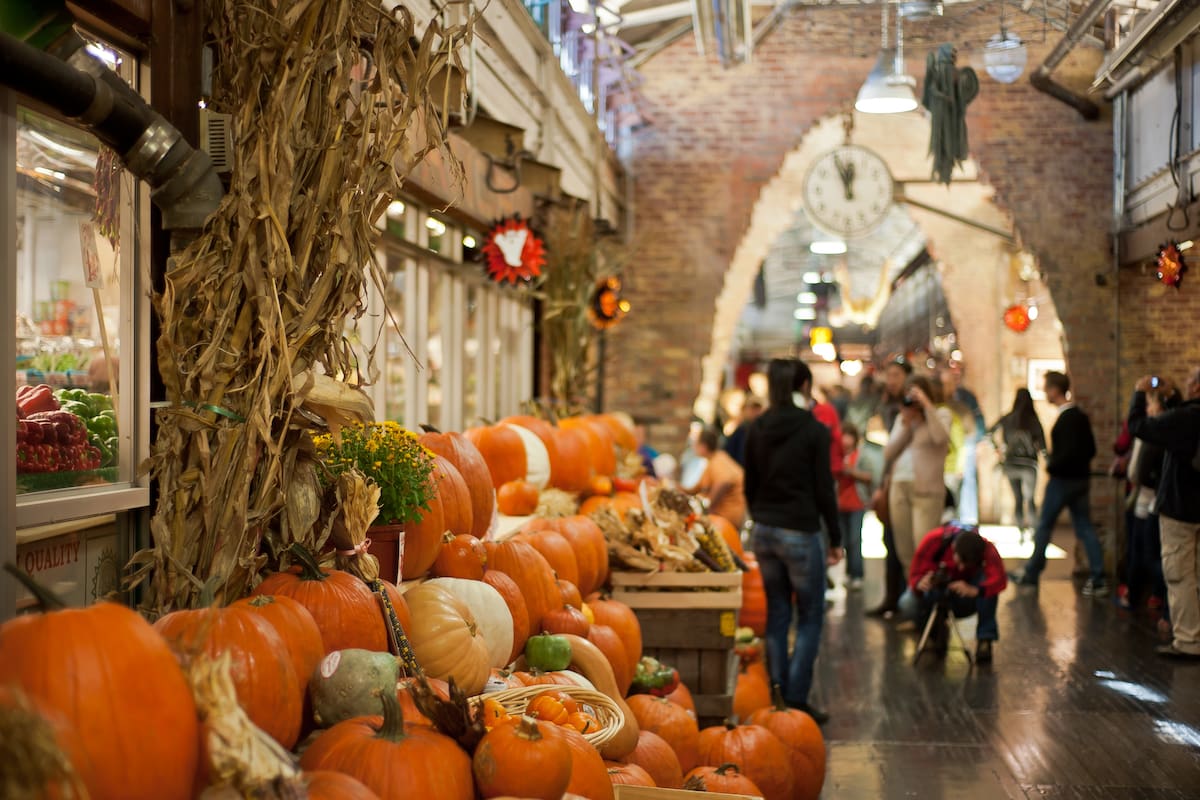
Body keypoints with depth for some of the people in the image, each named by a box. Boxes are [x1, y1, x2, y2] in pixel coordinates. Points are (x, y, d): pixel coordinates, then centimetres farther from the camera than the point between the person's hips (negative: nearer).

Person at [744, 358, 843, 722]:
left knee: (777, 613, 14)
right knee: (810, 617, 5)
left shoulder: (757, 429, 5)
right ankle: (797, 700, 0)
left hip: (764, 529, 5)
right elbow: (824, 489, -8)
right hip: (800, 532, -5)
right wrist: (835, 538, 0)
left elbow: (749, 485, 11)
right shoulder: (815, 431, -9)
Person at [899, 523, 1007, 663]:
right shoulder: (934, 540, -27)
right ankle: (937, 630, 4)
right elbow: (915, 574, -23)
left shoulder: (986, 549, -28)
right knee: (908, 605, -30)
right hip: (938, 589, 1)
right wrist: (919, 584, -46)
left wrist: (975, 591, -60)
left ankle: (985, 640, -21)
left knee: (986, 578, -33)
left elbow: (1000, 580, -42)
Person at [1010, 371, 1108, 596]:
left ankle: (1031, 573, 18)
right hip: (1080, 479, 8)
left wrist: (1051, 465, -11)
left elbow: (1069, 452, -25)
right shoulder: (1081, 415, 8)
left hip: (1062, 480, -8)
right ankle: (1098, 580, 4)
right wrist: (1078, 465, 11)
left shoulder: (1066, 419, -18)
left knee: (1044, 526, 6)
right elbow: (1090, 450, 13)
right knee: (1085, 528, 7)